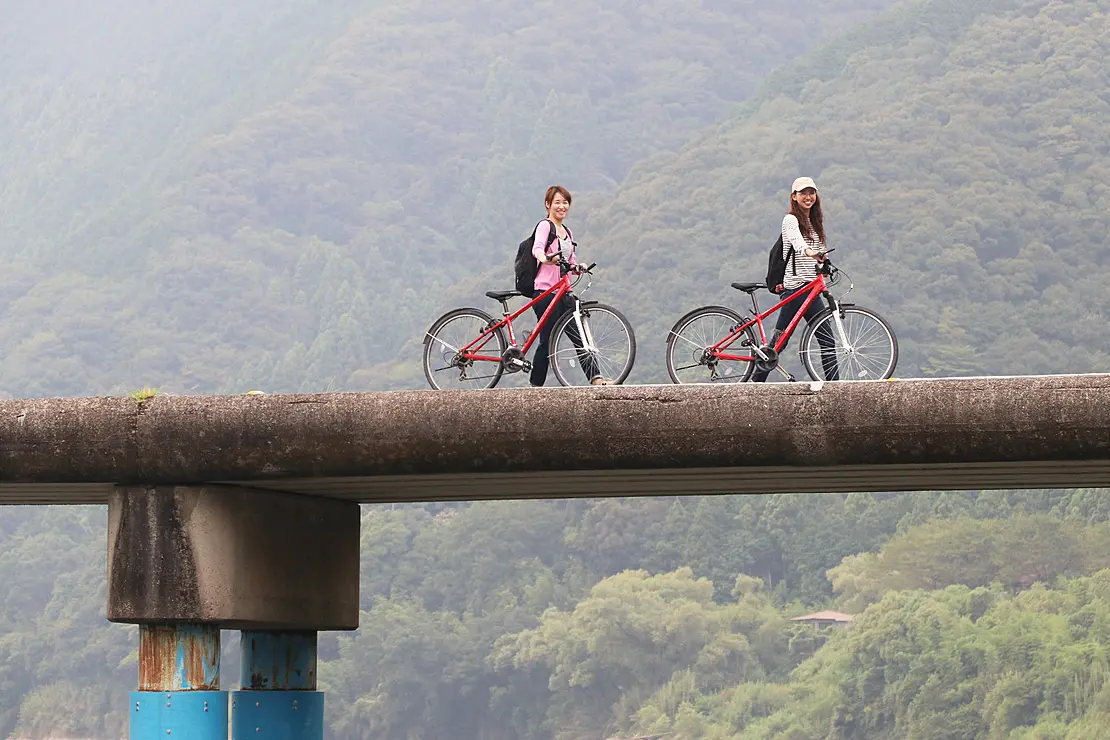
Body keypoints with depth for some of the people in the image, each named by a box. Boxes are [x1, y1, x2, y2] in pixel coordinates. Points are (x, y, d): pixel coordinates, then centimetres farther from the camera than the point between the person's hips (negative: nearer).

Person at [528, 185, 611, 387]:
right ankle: (536, 386, 1)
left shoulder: (567, 232, 20)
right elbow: (537, 248, -26)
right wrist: (546, 258, -48)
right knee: (547, 340, -6)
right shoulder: (545, 226, -6)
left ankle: (596, 378, -7)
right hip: (545, 291, -8)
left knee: (579, 335, -1)